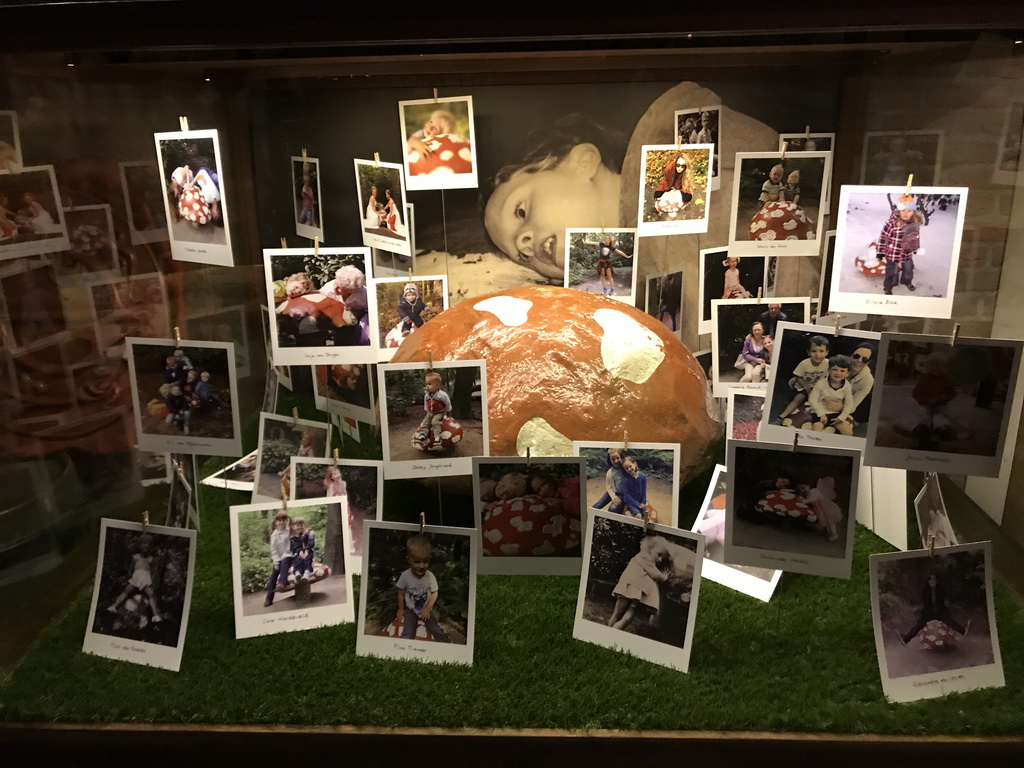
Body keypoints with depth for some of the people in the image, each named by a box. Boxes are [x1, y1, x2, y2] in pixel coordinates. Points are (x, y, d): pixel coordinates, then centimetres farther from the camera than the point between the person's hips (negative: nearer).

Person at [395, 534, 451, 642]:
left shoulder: (430, 576, -19)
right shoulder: (405, 575, -21)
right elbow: (401, 594, -6)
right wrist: (400, 609, 1)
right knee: (407, 635, -17)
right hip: (410, 610, -1)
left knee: (438, 631, -5)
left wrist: (427, 609, -11)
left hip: (426, 609, 1)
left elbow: (434, 594, -6)